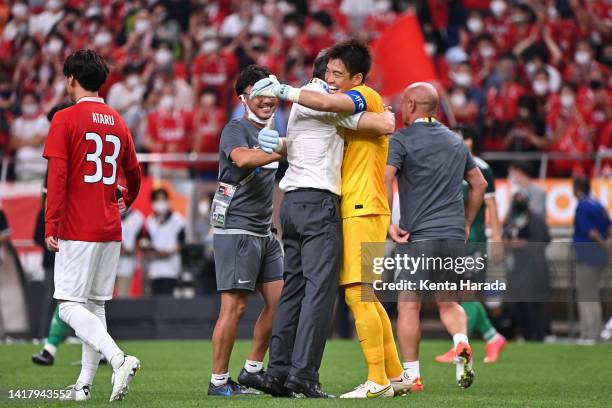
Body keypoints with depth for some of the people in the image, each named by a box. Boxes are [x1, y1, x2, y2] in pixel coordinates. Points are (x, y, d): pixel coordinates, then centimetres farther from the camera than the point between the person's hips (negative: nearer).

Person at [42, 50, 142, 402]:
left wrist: (51, 225, -15)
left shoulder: (66, 119, -7)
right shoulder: (118, 122, 11)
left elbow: (57, 175, -15)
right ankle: (85, 384, 10)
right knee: (95, 306, 11)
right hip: (110, 229, 6)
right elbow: (134, 174, 21)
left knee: (70, 306, -6)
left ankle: (119, 359, -26)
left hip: (77, 230, -6)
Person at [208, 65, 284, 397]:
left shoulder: (271, 133, 18)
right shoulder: (236, 130, -9)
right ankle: (219, 380, -4)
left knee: (279, 301, 5)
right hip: (236, 229, -9)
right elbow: (242, 158, -32)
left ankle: (252, 370, 16)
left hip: (264, 231, 9)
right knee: (235, 305, -10)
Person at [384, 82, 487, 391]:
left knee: (408, 305, 2)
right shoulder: (455, 142, 16)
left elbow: (385, 178, -17)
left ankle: (411, 375, -2)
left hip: (418, 235, -5)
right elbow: (479, 183, 23)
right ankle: (461, 344, -12)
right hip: (454, 235, 5)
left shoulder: (402, 139, -3)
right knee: (447, 302, 16)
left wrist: (388, 223, -13)